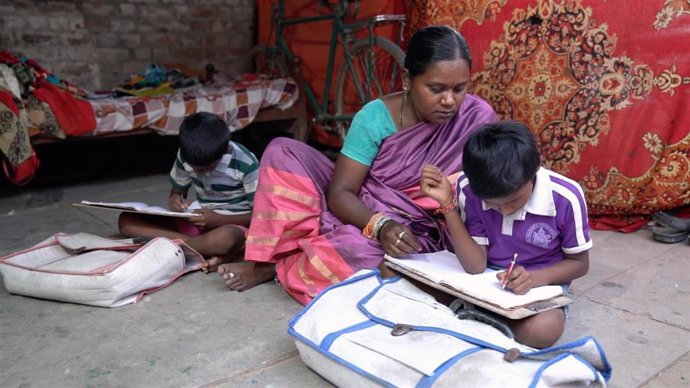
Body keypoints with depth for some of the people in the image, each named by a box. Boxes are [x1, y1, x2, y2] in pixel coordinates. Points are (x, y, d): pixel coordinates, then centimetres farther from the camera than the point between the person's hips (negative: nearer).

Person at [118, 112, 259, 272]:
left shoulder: (246, 164, -19)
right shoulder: (187, 155, -5)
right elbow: (177, 191, 11)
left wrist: (218, 219, -26)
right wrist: (174, 200, -14)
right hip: (197, 220, 6)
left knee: (226, 238, -45)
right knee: (126, 220, -13)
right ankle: (211, 249, -24)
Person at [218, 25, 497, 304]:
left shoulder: (478, 118, -13)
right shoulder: (376, 116, -12)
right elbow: (339, 192, -15)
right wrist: (380, 225, -33)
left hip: (412, 234, -2)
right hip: (358, 212, 2)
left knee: (361, 251, -38)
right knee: (282, 152, -12)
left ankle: (276, 268, -9)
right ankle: (267, 254, -13)